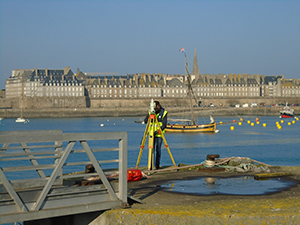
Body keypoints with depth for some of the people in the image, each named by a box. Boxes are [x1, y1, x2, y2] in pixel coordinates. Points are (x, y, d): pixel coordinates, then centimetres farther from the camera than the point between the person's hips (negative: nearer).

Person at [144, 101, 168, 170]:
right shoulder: (151, 112, 4)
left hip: (159, 134, -2)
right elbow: (145, 121, -3)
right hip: (152, 133, 2)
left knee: (158, 150, 1)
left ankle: (157, 165, 9)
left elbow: (164, 124, -8)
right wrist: (150, 116, -20)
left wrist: (158, 131, -19)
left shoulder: (164, 113, -4)